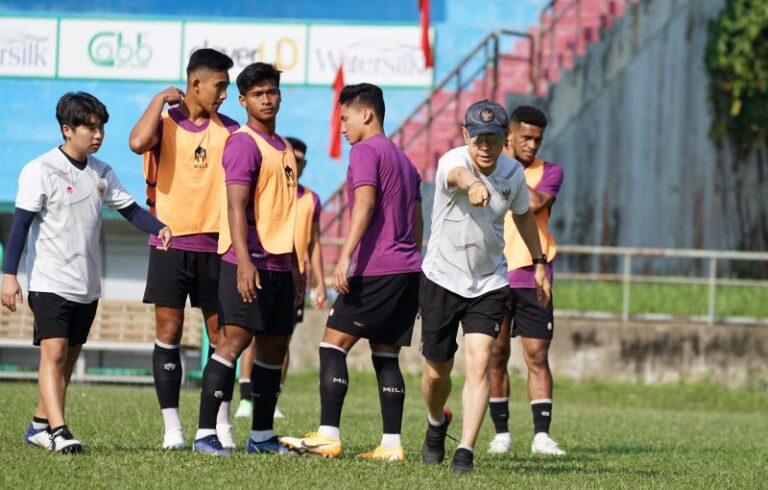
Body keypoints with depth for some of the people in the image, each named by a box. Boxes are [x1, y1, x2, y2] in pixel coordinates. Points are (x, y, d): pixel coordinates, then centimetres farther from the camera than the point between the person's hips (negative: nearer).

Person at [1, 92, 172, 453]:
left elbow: (129, 209, 10)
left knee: (69, 357, 10)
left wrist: (160, 229, -10)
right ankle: (58, 431, -25)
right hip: (50, 283, -7)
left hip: (87, 286, 7)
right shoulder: (41, 171, -9)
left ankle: (39, 426, 20)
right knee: (54, 352, -17)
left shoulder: (101, 173, 10)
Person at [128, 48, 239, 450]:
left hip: (214, 244, 3)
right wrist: (160, 100, -13)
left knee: (221, 334, 3)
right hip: (171, 241, -3)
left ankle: (221, 424, 10)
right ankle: (172, 428, 0)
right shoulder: (165, 123, -1)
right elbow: (138, 142, -23)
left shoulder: (228, 130, 8)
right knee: (168, 332, -2)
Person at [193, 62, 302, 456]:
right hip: (249, 263, -9)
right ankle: (205, 434, -16)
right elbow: (236, 206, -17)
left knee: (274, 346, 10)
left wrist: (294, 265, 23)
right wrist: (244, 260, -27)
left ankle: (262, 435, 18)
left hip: (278, 263, 9)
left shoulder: (283, 147, 19)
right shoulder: (244, 143, -9)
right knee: (234, 340, -14)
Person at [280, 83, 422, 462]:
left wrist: (346, 256, -24)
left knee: (333, 345, -6)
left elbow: (366, 203, -19)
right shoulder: (403, 160, 22)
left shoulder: (365, 152, -6)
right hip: (409, 270, 9)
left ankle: (328, 436, -14)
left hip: (375, 270, -9)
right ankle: (391, 444, 2)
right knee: (386, 356, 9)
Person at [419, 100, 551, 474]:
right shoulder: (453, 161, -22)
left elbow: (523, 215, 16)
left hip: (489, 284, 2)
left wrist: (539, 264, 19)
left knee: (479, 364, -16)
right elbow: (456, 174, -49)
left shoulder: (513, 173, -6)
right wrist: (472, 185, -73)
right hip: (442, 278, -2)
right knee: (437, 371, 10)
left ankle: (465, 452, -17)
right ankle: (437, 422, 43)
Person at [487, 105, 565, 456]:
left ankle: (541, 434, -9)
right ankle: (501, 433, 12)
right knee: (496, 355, 4)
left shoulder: (550, 172, 4)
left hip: (532, 278, -1)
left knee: (537, 355, -6)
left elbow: (534, 203, -16)